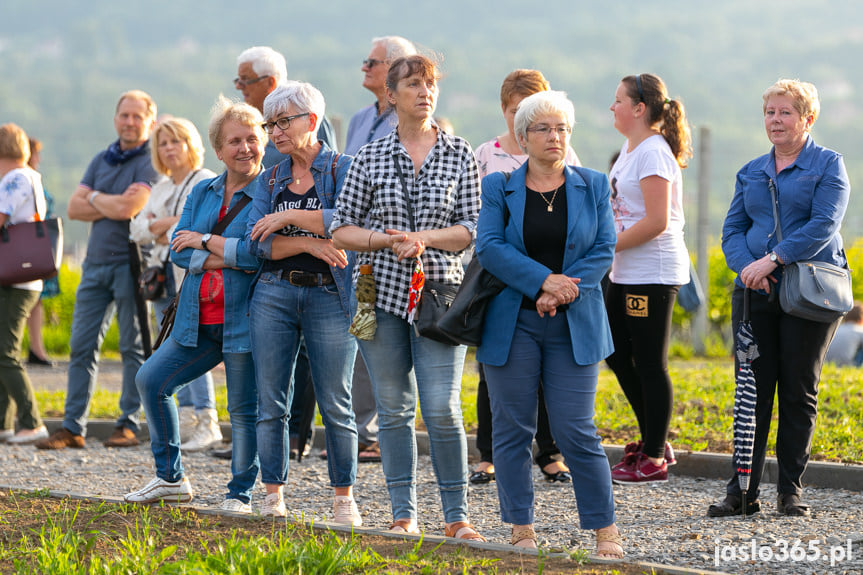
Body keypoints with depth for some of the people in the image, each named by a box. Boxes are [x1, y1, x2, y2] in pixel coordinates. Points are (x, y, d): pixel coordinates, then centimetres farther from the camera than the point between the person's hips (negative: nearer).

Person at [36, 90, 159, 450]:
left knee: (133, 346, -1)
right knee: (82, 345, 3)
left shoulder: (151, 162, -6)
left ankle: (129, 425, 5)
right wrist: (113, 204, -8)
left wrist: (96, 198, 0)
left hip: (130, 262, -6)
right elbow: (74, 208, 7)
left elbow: (128, 208, -19)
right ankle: (72, 428, 4)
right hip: (96, 262, 6)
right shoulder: (102, 160, 16)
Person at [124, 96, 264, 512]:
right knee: (151, 380, 3)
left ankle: (240, 493, 13)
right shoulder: (202, 193, 13)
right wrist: (226, 259, -13)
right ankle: (171, 478, 15)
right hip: (200, 321, 6)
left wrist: (205, 241, -9)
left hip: (244, 320, -6)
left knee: (244, 408, -1)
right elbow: (179, 249, 4)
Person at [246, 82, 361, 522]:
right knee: (271, 403, 3)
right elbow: (258, 241, 1)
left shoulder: (342, 169, 1)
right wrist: (311, 242, -12)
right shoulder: (270, 180, 13)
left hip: (329, 296, -4)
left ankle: (344, 498, 7)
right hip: (274, 294, 4)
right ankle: (273, 495, 10)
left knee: (335, 404, -2)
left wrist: (291, 218, -12)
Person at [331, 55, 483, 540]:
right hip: (382, 291, 1)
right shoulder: (370, 158, 6)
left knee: (442, 408, -9)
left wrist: (424, 237, -14)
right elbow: (341, 229, 6)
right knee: (394, 407, 4)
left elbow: (474, 227, 0)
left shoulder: (460, 155, 5)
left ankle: (457, 515, 1)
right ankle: (404, 514, 12)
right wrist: (386, 239, -10)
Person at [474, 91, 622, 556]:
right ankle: (521, 530, 9)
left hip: (573, 325, 0)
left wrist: (562, 292, -12)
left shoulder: (592, 187, 9)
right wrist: (543, 280, -16)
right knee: (513, 428, 1)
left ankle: (606, 530, 1)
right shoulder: (499, 187, 5)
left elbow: (603, 250, 2)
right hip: (511, 323, 0)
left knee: (575, 430, -6)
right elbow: (488, 246, -6)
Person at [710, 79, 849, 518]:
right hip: (756, 293, 4)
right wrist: (746, 266, -11)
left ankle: (791, 493, 8)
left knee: (798, 392, 1)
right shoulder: (751, 173, 15)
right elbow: (733, 229, 10)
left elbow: (824, 225, -12)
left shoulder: (827, 165, 1)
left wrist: (773, 259, -20)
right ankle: (743, 492, 3)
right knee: (753, 389, 0)